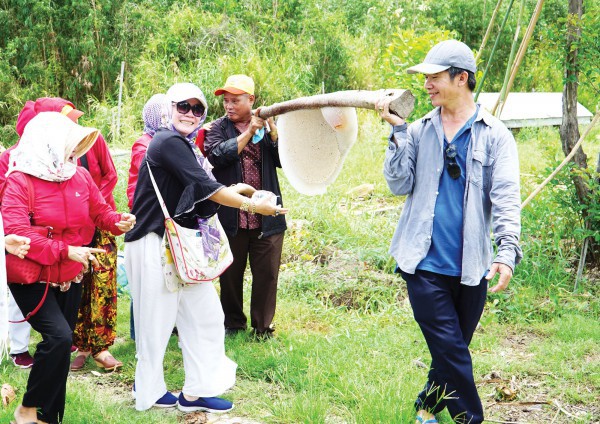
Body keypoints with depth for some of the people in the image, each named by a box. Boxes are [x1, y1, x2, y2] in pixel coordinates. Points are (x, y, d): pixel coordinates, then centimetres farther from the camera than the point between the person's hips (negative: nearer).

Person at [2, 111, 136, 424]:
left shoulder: (80, 176, 0)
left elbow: (99, 210, 10)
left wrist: (118, 222, -14)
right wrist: (65, 250, -30)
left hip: (70, 277, 7)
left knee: (61, 345, 11)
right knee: (59, 337, -21)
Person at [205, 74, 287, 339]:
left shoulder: (267, 126, 7)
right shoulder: (219, 128, 2)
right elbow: (218, 155, -17)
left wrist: (272, 130, -17)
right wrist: (249, 132, -17)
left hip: (266, 217, 1)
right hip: (231, 217, -1)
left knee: (267, 274, 3)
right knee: (230, 273, 10)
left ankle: (262, 326, 16)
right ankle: (233, 322, 26)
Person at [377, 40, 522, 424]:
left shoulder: (494, 134, -1)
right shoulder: (419, 131, 6)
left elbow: (506, 196, -8)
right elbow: (399, 184, 0)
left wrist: (508, 250, -21)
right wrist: (397, 131, -8)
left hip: (471, 265, 0)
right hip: (425, 263, 0)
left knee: (454, 350, 13)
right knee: (451, 352, -7)